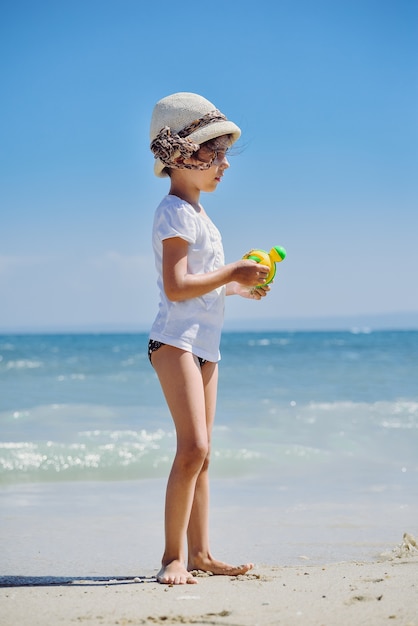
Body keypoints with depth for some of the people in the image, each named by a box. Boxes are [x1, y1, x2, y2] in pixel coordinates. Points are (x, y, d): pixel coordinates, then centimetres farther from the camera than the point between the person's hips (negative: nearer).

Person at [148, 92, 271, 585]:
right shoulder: (175, 211, -11)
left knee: (201, 452, 10)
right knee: (192, 448, -17)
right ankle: (173, 557, -12)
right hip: (176, 341, -10)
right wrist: (232, 274, -15)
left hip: (204, 344, 10)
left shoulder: (196, 213, 19)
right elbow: (176, 286, -21)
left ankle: (200, 553, 14)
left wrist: (239, 287, 13)